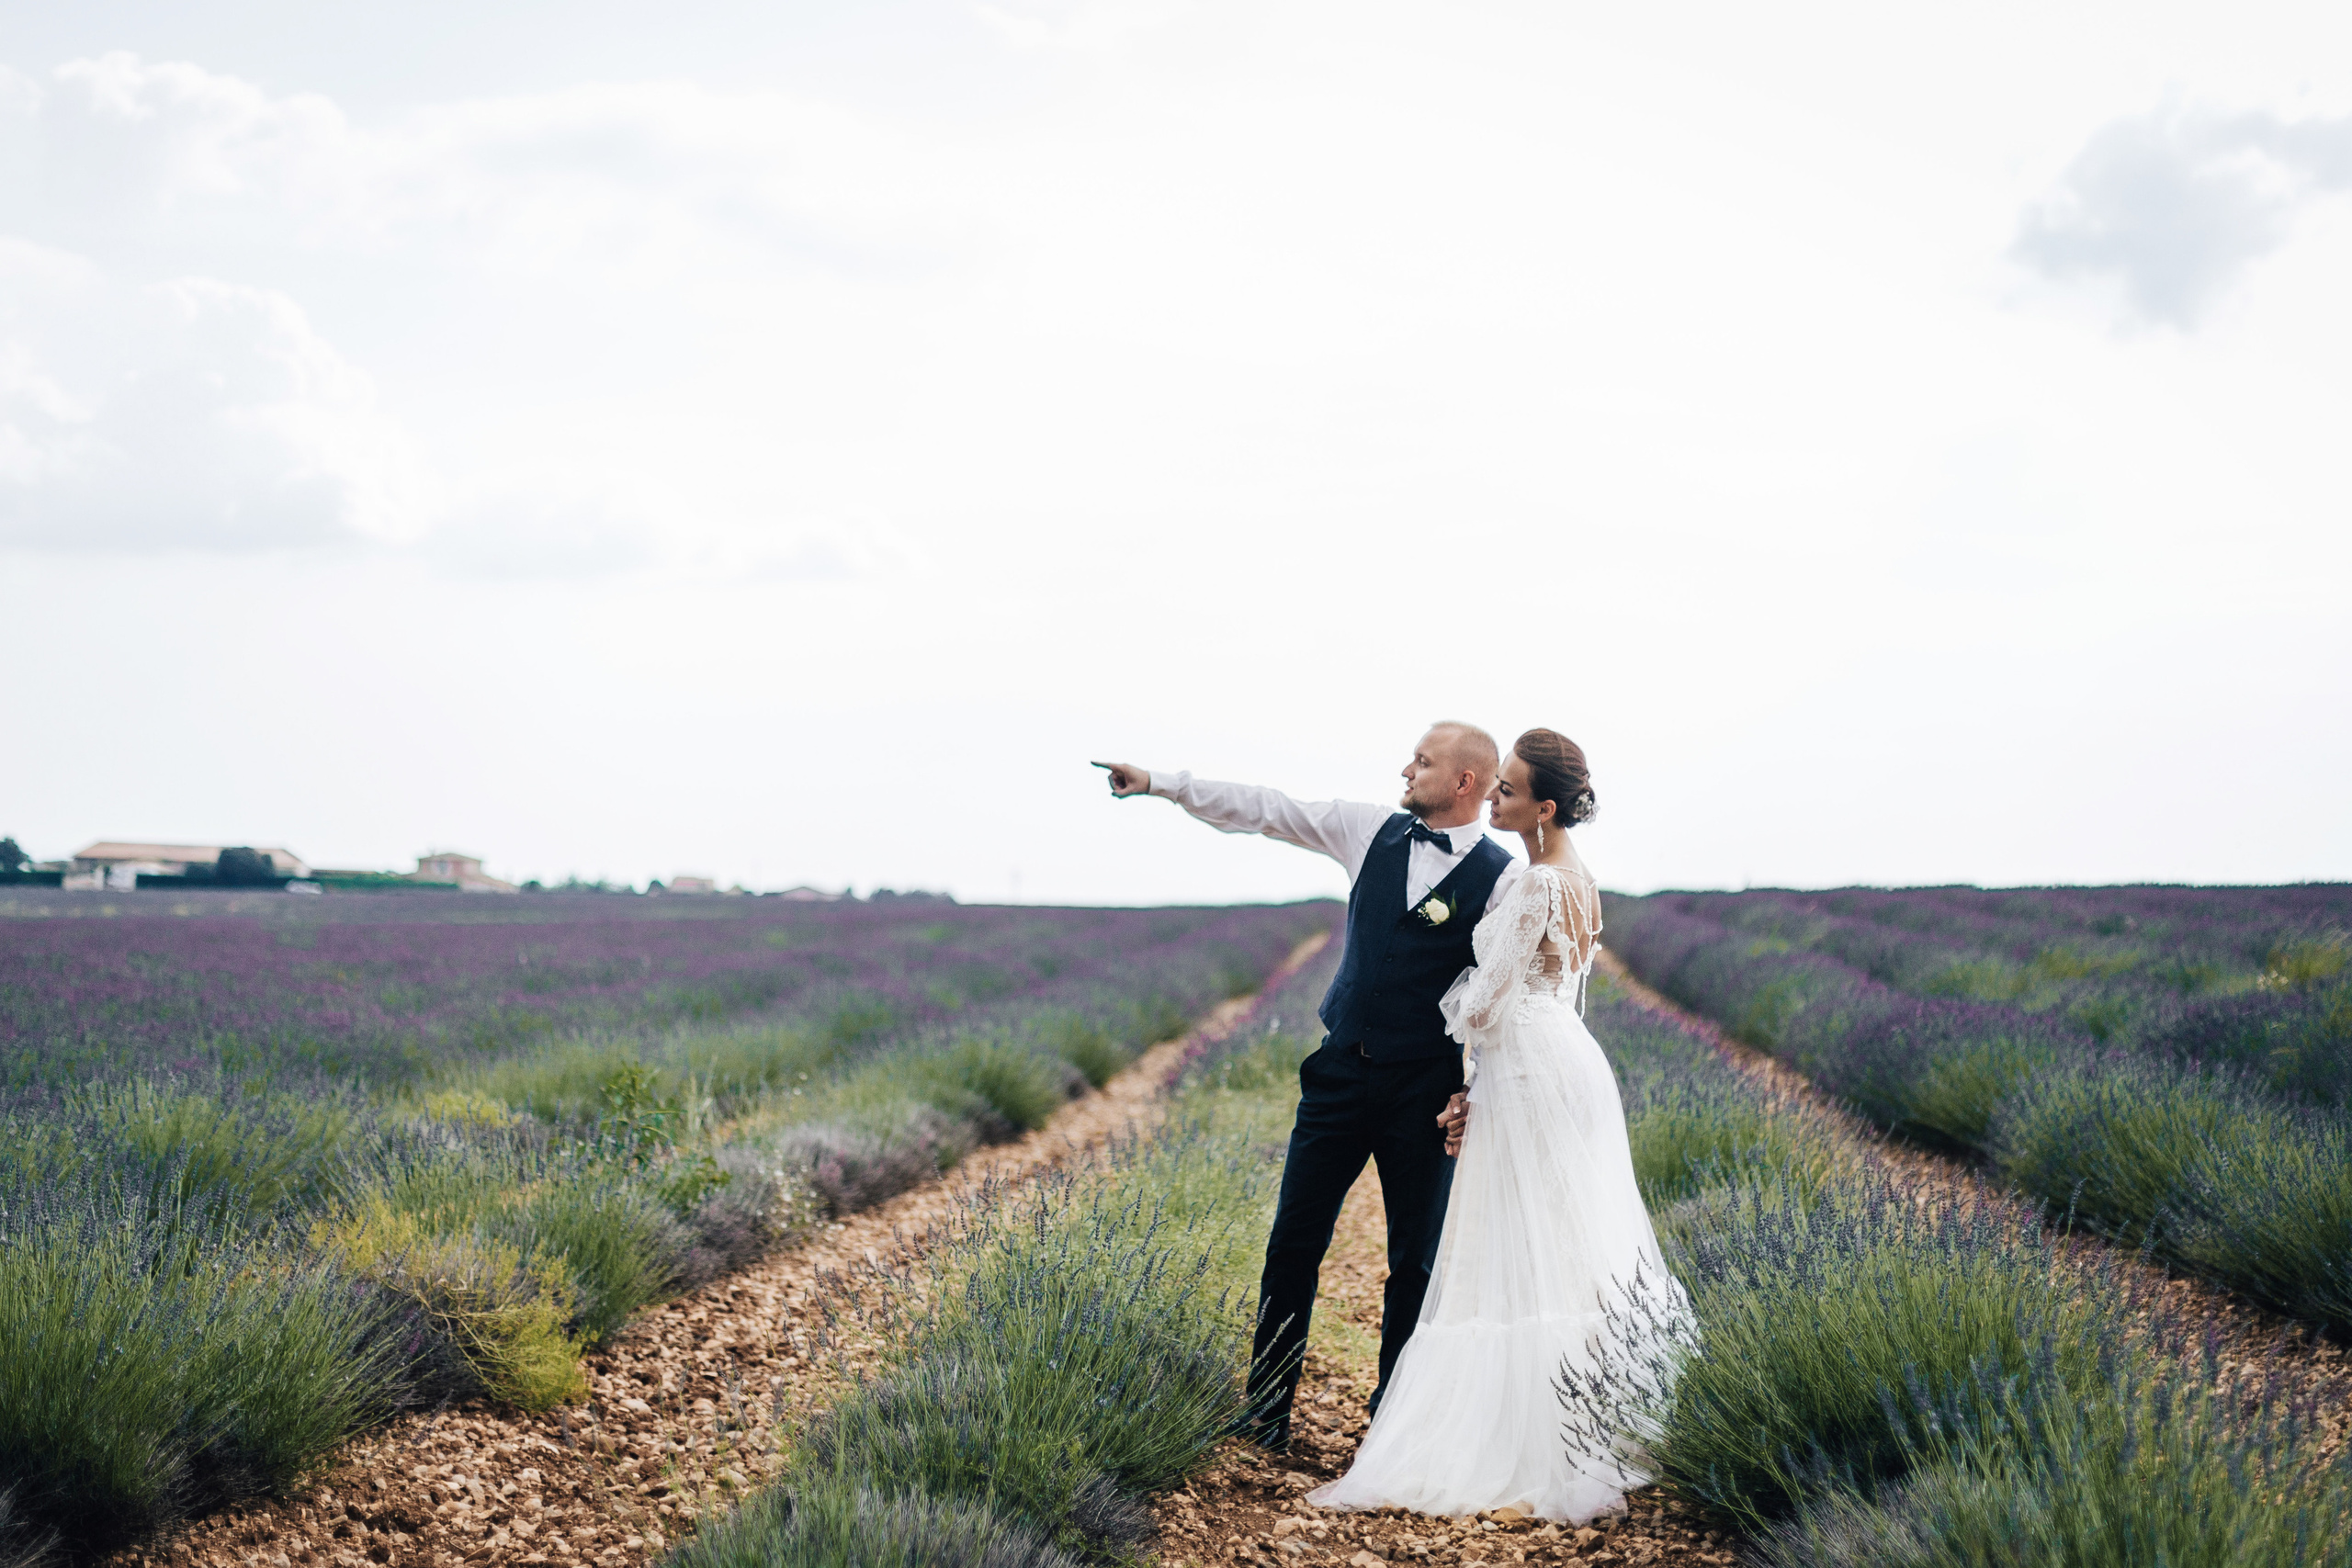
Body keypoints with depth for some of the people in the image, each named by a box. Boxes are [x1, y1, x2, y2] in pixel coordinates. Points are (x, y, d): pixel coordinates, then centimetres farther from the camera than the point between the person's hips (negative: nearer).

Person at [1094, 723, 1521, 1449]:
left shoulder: (1502, 880, -8)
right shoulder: (1372, 831, 4)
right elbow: (1264, 810, 7)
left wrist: (1476, 1090, -13)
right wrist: (1161, 784, 5)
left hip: (1423, 1091, -3)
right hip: (1340, 1071, 4)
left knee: (1416, 1259, 5)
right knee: (1294, 1242, 3)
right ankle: (1266, 1409, 14)